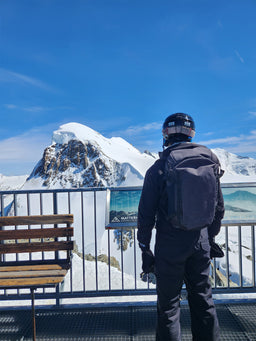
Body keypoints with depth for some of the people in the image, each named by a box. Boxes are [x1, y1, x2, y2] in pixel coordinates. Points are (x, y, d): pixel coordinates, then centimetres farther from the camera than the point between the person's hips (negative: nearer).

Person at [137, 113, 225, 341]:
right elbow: (219, 207, 8)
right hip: (200, 242, 4)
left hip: (170, 245, -4)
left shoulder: (158, 169, -12)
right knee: (203, 300, 21)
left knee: (169, 304, 11)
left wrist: (145, 248, 1)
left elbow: (146, 214, -10)